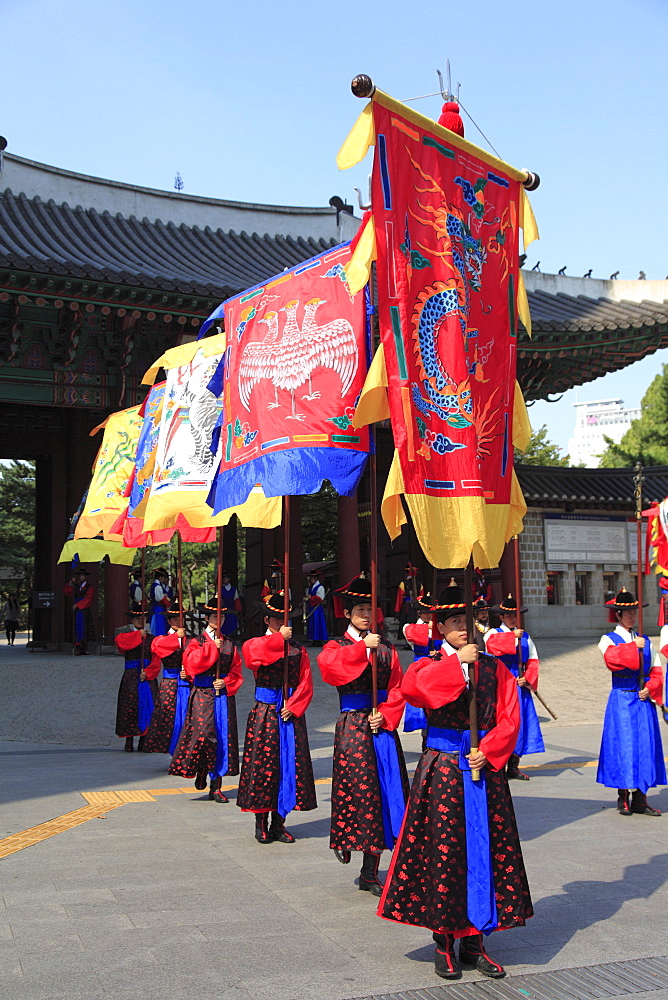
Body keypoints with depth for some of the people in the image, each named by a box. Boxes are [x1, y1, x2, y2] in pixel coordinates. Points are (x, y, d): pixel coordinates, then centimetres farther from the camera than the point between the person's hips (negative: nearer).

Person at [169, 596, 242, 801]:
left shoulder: (229, 644, 13)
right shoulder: (197, 642, 5)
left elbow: (236, 672, 11)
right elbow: (191, 663, -15)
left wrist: (226, 683, -7)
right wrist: (212, 647, -16)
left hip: (224, 696, 3)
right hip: (203, 696, -3)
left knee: (223, 737, 1)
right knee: (203, 733, -16)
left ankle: (215, 787, 7)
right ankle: (201, 771, 12)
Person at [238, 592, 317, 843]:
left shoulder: (298, 650, 10)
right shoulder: (256, 644, 2)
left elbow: (305, 684, 4)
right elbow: (252, 652, -24)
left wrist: (292, 707, -10)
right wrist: (279, 637, -23)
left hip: (291, 714, 3)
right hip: (264, 714, -3)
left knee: (290, 765, 3)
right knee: (262, 765, -2)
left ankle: (278, 824, 13)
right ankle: (261, 824, 10)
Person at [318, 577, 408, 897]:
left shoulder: (386, 649, 14)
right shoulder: (337, 646, 5)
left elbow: (397, 689, 7)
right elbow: (328, 663, -20)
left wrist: (386, 715, -8)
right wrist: (362, 646, -23)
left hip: (383, 727, 3)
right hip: (352, 728, -3)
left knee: (382, 791, 1)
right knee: (356, 788, -7)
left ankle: (370, 873, 8)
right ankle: (344, 841, 24)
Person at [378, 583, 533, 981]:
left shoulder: (495, 667, 8)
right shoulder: (430, 665, 1)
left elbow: (510, 718, 3)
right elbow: (411, 688, -22)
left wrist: (488, 751, -12)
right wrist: (456, 661, -23)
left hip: (485, 767, 3)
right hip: (441, 771, -2)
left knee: (484, 851, 5)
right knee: (441, 853, 0)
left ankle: (473, 942, 17)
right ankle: (444, 943, 14)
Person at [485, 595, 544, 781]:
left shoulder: (525, 636, 15)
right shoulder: (493, 633, 2)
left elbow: (533, 660, 11)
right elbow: (491, 643, -22)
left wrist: (527, 678, -5)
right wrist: (513, 636, -26)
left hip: (520, 684, 4)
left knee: (521, 720, 4)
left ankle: (514, 766, 12)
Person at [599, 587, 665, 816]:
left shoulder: (645, 641, 13)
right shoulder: (609, 639, 0)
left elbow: (656, 670, 11)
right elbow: (612, 659, -22)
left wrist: (650, 688, -5)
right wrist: (633, 646, -20)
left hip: (644, 700, 4)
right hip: (621, 701, -4)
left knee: (645, 744, 3)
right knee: (623, 745, -3)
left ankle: (640, 799, 11)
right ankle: (623, 797, 8)